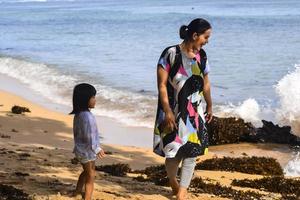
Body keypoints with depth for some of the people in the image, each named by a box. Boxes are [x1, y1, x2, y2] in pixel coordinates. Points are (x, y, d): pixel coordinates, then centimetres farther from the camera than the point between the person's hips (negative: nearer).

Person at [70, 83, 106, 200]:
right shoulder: (87, 116, -27)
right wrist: (97, 149, -17)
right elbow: (89, 136, -27)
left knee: (86, 172, 27)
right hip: (87, 151, -9)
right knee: (90, 176, 4)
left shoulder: (78, 114, 4)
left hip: (80, 149, 9)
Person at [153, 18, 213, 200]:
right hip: (173, 111, -4)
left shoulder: (201, 56, 1)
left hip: (194, 112, 4)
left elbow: (206, 83, 13)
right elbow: (162, 85, -15)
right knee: (174, 152, 6)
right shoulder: (170, 54, -15)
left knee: (192, 151, 0)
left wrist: (210, 106, 20)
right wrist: (167, 111, -19)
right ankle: (173, 182, 33)